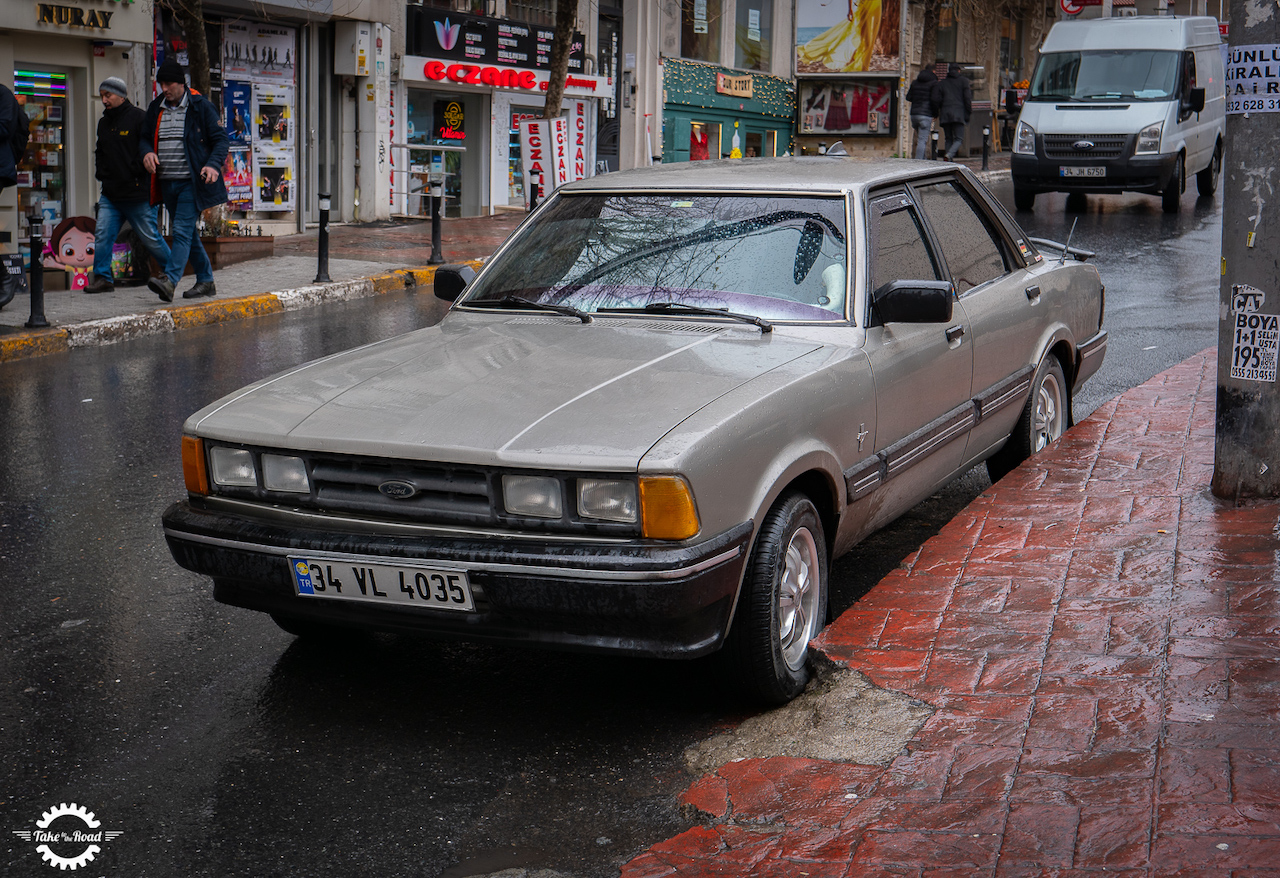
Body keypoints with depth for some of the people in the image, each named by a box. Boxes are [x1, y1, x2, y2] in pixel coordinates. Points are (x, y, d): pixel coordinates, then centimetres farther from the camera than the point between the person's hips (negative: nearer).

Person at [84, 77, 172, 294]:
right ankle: (102, 277, 4)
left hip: (138, 193, -6)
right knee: (103, 235, -2)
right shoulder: (103, 123, 16)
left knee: (150, 237, 1)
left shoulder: (138, 117, -7)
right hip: (110, 194, 7)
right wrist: (101, 173, 12)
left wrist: (135, 172, -13)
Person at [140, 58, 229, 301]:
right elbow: (145, 137, 20)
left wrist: (214, 165, -21)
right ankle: (206, 281, 21)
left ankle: (169, 281, -25)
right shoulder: (156, 108, 12)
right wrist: (147, 152, -4)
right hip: (166, 181, 7)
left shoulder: (200, 107, -4)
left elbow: (220, 139, -4)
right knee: (187, 233, 12)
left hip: (191, 181, -7)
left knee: (183, 231, -15)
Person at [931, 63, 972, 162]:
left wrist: (936, 113, 18)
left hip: (945, 114, 3)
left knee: (949, 139, 11)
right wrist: (969, 113, 3)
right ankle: (949, 155, -27)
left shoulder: (941, 83, 15)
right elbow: (968, 98, 1)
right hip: (958, 113, -3)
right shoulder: (963, 80, 9)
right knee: (959, 139, -2)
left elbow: (936, 100, 7)